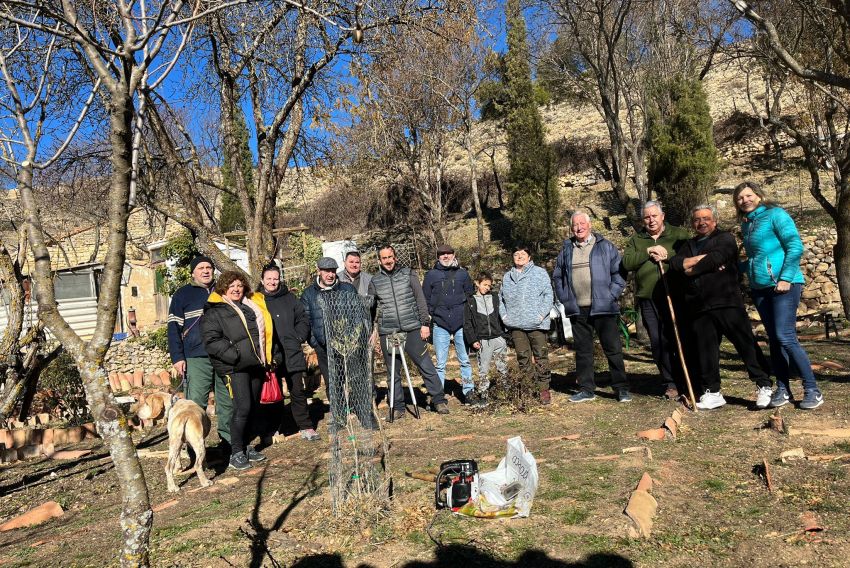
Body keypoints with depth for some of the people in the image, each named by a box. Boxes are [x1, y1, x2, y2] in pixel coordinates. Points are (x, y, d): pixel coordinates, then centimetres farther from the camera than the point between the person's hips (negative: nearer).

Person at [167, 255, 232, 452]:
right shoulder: (182, 295, 5)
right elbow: (174, 328, 1)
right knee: (195, 403, -7)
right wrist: (177, 358, -8)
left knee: (228, 401, 7)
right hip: (196, 359, -3)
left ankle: (228, 441, 18)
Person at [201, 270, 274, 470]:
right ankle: (236, 453, -2)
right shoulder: (214, 311, -2)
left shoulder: (253, 305, 18)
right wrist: (236, 356, -19)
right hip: (235, 368, -7)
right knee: (243, 407, -13)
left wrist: (268, 357, 16)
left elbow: (265, 330, 26)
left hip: (256, 364, 7)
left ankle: (246, 446, 22)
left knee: (254, 407, 9)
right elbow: (212, 341, -12)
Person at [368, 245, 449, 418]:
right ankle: (397, 408, 19)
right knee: (393, 373, 7)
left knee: (426, 366, -2)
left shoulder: (408, 274, 4)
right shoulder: (375, 281, 7)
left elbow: (420, 299, 3)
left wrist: (425, 323, -3)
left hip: (413, 329, -1)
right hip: (388, 333, 1)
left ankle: (439, 400, 10)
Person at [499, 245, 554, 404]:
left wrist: (541, 314, -11)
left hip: (536, 324, -4)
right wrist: (504, 315, 7)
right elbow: (501, 298, 22)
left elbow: (548, 295, -1)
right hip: (515, 325, 4)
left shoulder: (540, 273, 4)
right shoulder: (507, 276, 17)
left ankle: (544, 389, 4)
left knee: (541, 356, -3)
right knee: (523, 358, 7)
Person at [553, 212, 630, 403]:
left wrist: (611, 295, -9)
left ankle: (621, 389, 9)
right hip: (577, 309, 4)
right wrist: (564, 299, 8)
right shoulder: (566, 250, 13)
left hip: (603, 308, -3)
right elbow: (557, 276, 19)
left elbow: (619, 272, -1)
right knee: (582, 351, 9)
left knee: (613, 349, -1)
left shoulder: (606, 246, 2)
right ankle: (586, 389, 17)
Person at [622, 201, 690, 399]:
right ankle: (669, 383, 12)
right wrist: (647, 252, -10)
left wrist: (667, 256, -15)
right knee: (658, 342, 1)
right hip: (648, 299, 2)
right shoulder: (636, 240, 14)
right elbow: (627, 263, 0)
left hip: (675, 296, -2)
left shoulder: (678, 234, 8)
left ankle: (686, 381, 15)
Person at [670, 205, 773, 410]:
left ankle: (764, 386, 7)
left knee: (746, 344, -3)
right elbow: (675, 263, 2)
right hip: (699, 308, 5)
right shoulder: (689, 245, 21)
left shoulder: (725, 238, 6)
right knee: (705, 351, 8)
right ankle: (712, 393, 18)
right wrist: (703, 257, -9)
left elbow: (717, 258, -14)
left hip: (727, 302, -5)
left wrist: (692, 268, -3)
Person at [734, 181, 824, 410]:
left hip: (783, 285, -7)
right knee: (774, 339, 7)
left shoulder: (775, 214, -4)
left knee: (785, 337, -13)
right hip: (760, 288, 7)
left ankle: (812, 390, -2)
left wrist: (785, 278, -16)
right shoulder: (746, 224, 16)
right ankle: (782, 389, 13)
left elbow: (795, 246, -11)